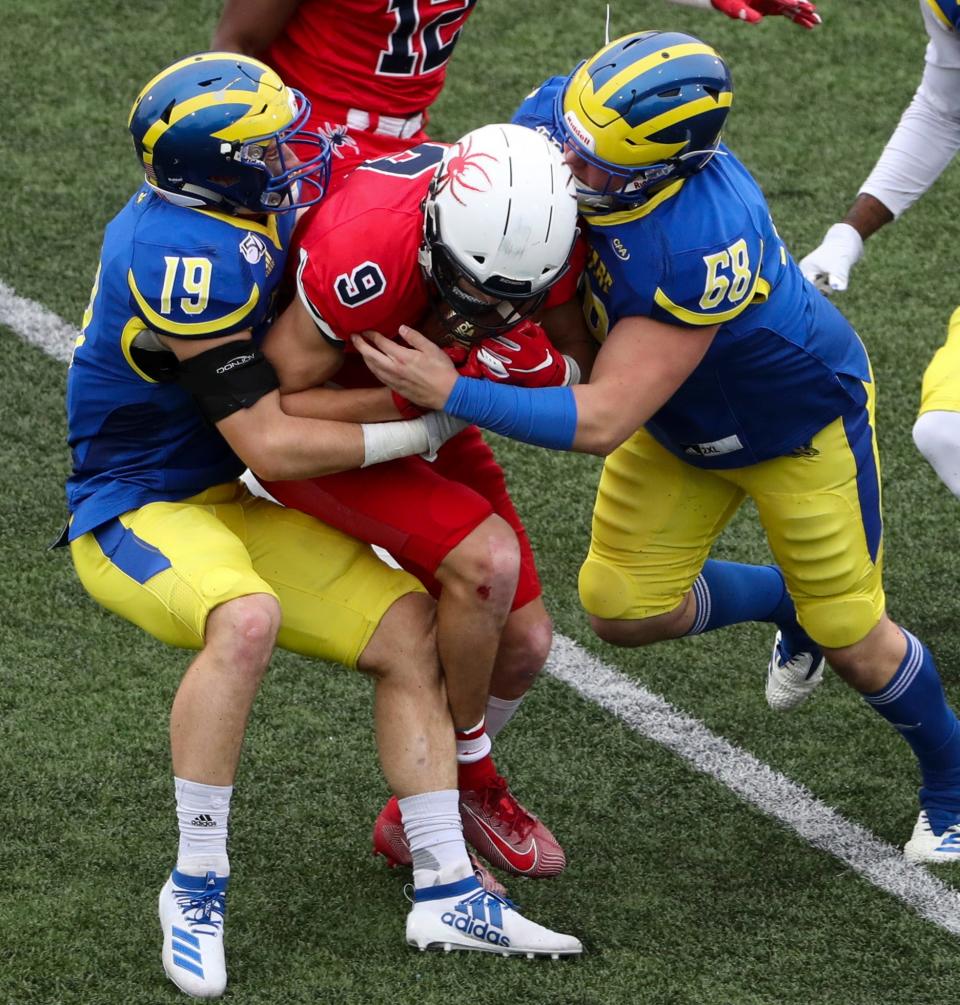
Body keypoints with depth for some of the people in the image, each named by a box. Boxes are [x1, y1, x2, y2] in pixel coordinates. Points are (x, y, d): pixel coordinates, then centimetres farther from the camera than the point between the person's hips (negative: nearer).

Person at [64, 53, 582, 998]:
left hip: (219, 503, 10)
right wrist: (424, 428, -18)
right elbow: (270, 443, -25)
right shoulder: (187, 262, -28)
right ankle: (196, 886, -23)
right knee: (246, 619, -38)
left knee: (410, 629, 1)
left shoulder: (225, 212, -1)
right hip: (133, 517, -9)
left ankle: (444, 890, 4)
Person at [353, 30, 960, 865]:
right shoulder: (555, 119, -27)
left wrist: (454, 393, -44)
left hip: (801, 420, -6)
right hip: (684, 422, 6)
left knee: (852, 641, 8)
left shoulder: (700, 247, -45)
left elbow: (601, 421, -43)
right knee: (626, 609, 6)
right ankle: (786, 603, 34)